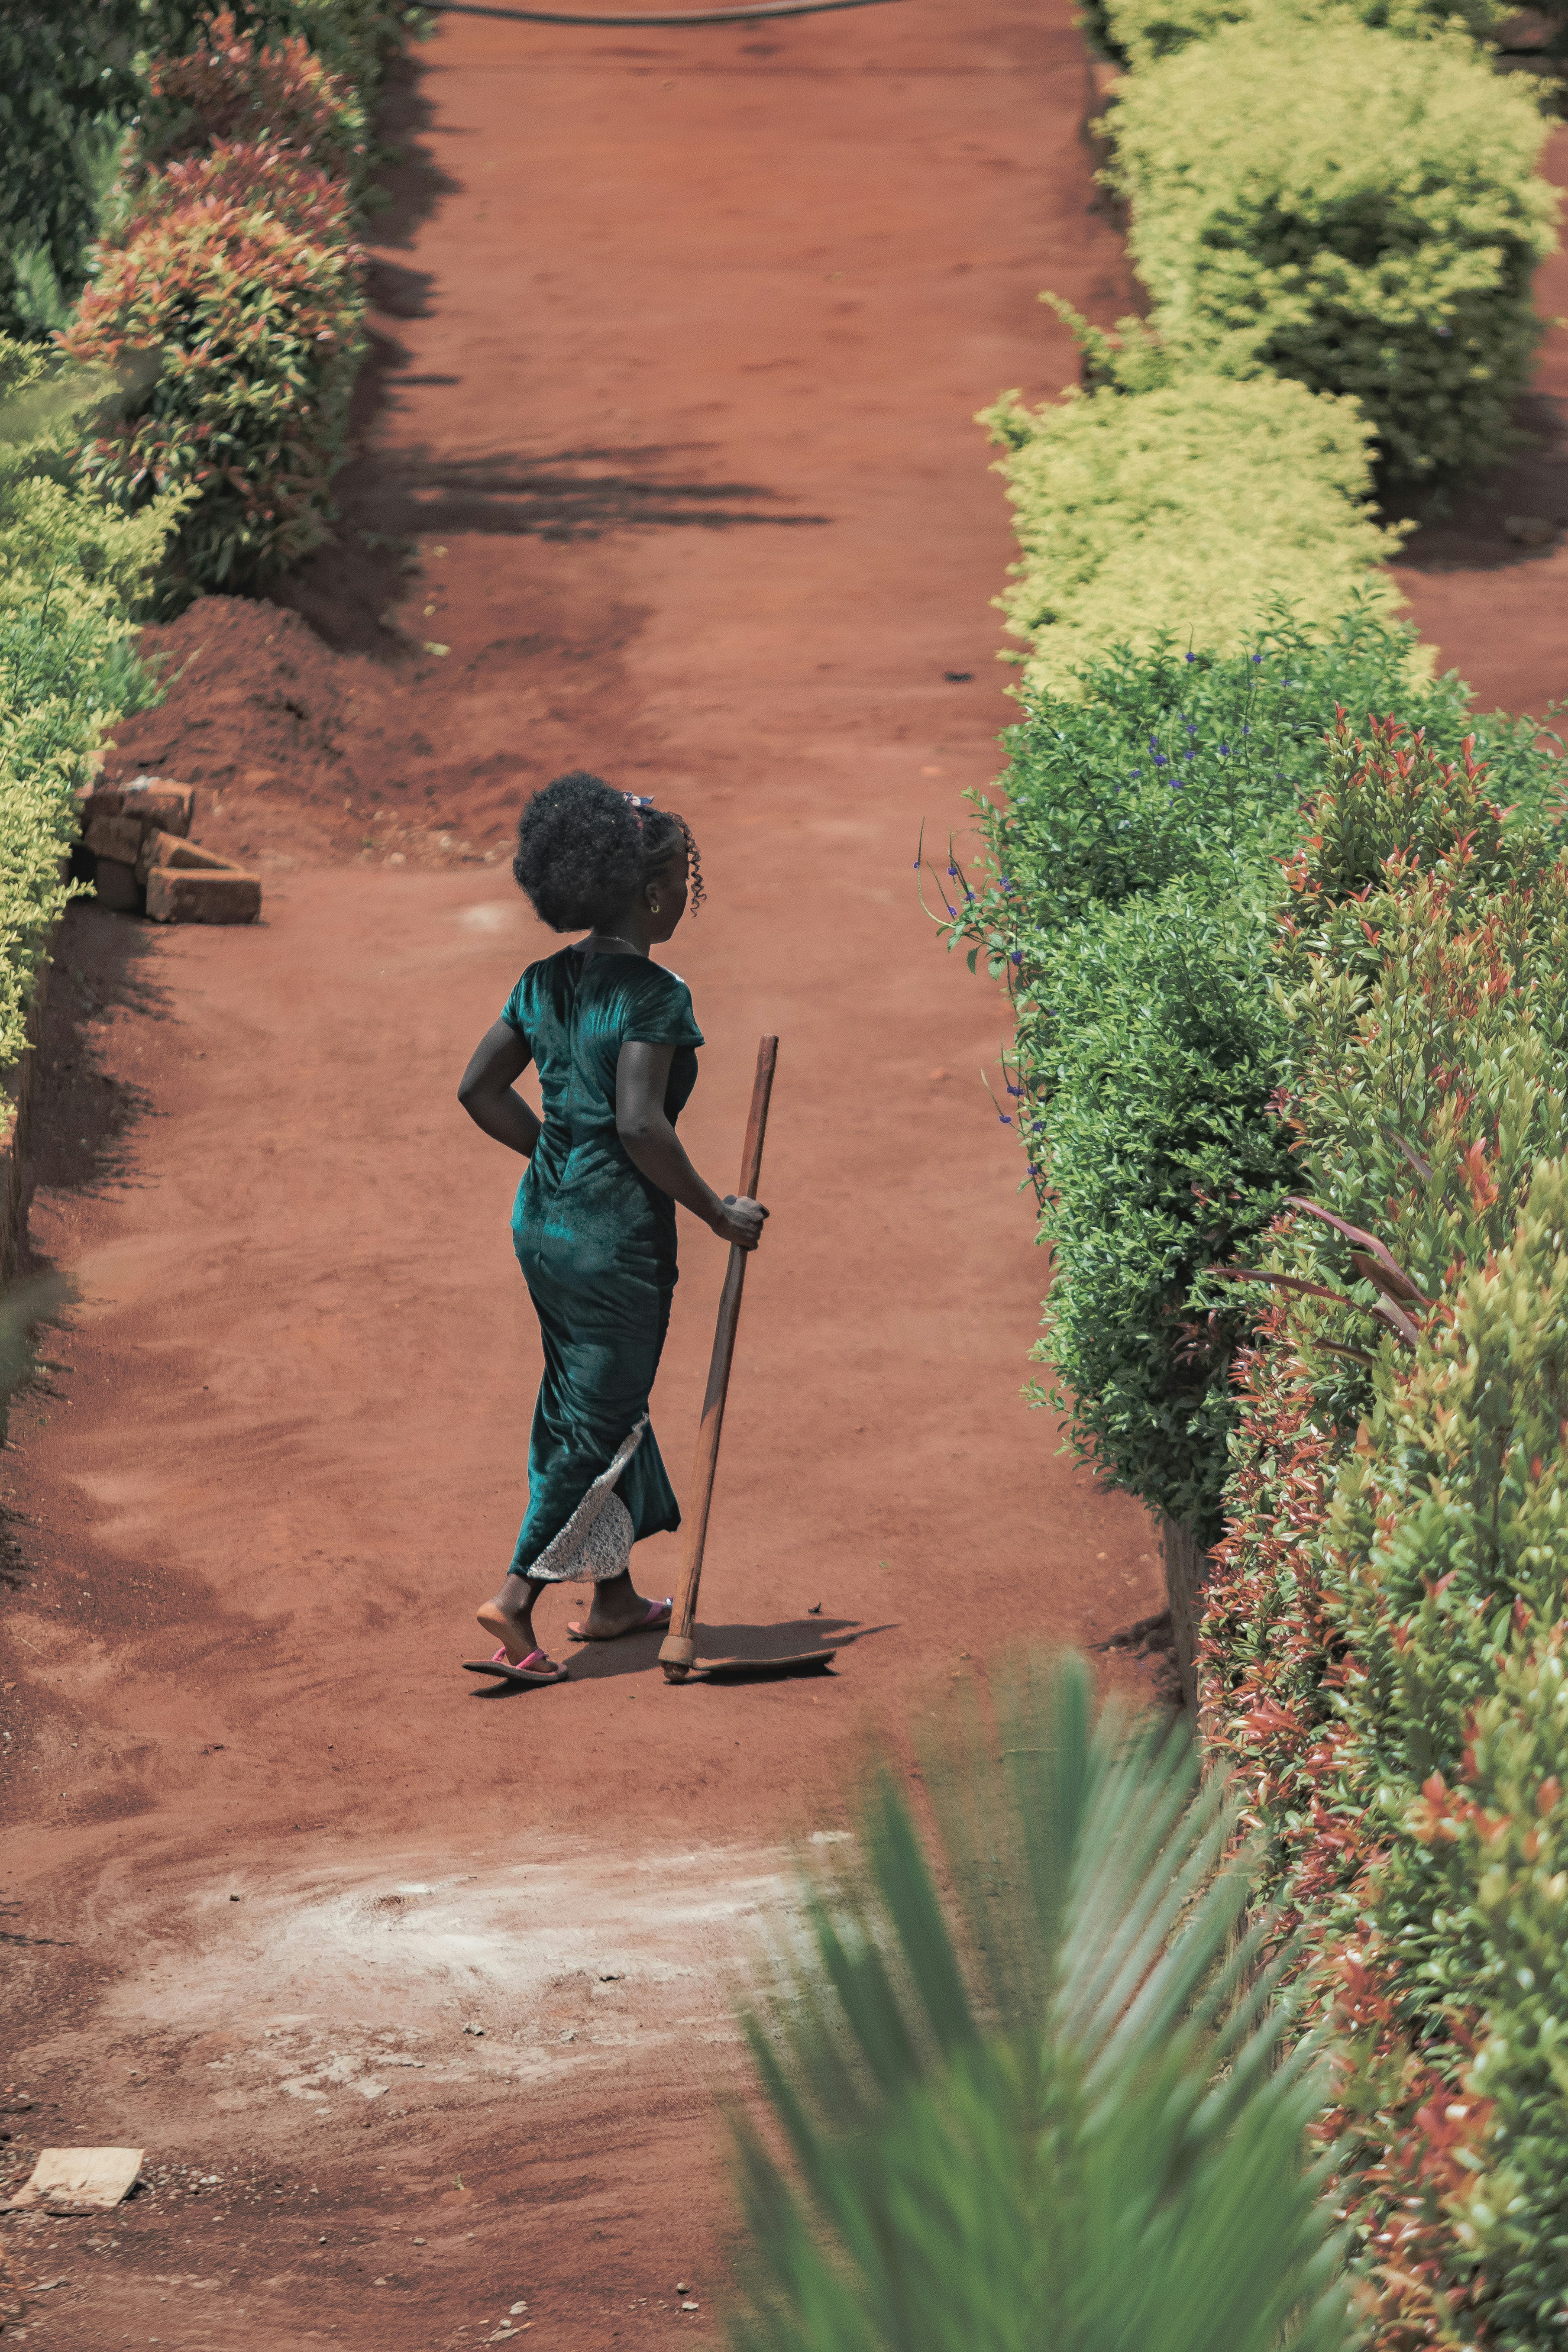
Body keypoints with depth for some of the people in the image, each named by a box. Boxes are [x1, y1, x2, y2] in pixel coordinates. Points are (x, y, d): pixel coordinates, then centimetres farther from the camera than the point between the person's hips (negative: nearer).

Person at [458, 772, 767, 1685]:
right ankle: (517, 1599, -5)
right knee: (601, 1420, 2)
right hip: (616, 1231, -8)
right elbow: (640, 1124, -25)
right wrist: (718, 1212, -15)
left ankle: (614, 1595, 31)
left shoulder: (548, 981, 6)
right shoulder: (652, 992, -17)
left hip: (543, 1220, 8)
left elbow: (479, 1089, 8)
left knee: (590, 1406, 20)